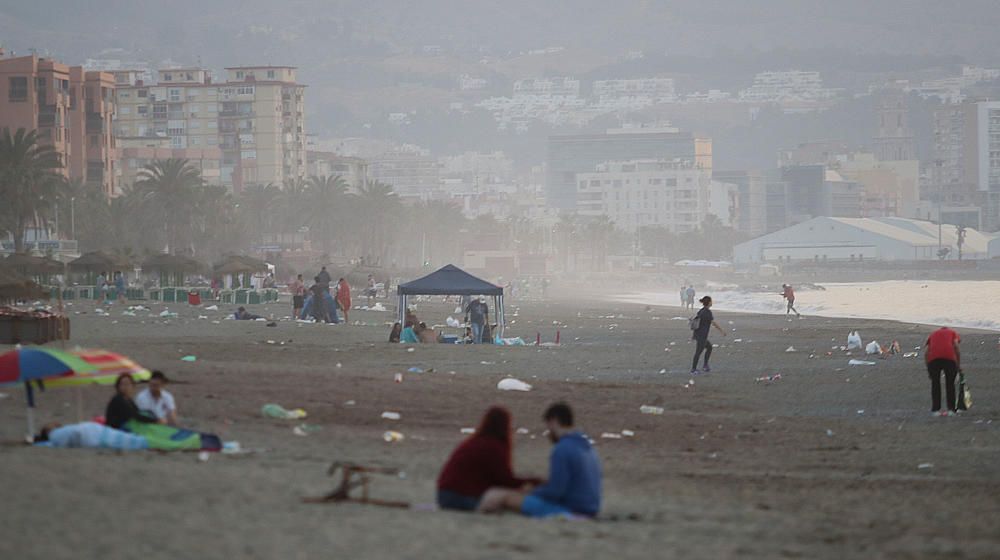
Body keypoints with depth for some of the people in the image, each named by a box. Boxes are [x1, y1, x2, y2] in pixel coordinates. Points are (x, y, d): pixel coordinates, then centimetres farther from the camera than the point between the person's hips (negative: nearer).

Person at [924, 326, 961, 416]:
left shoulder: (933, 334, 31)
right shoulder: (953, 333, 26)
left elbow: (926, 352, 19)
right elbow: (956, 346, 7)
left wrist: (928, 367, 21)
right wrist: (959, 364, 9)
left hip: (933, 358, 1)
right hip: (949, 358, -1)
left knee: (935, 383, 13)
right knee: (950, 383, 12)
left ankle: (935, 409, 10)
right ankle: (951, 409, 10)